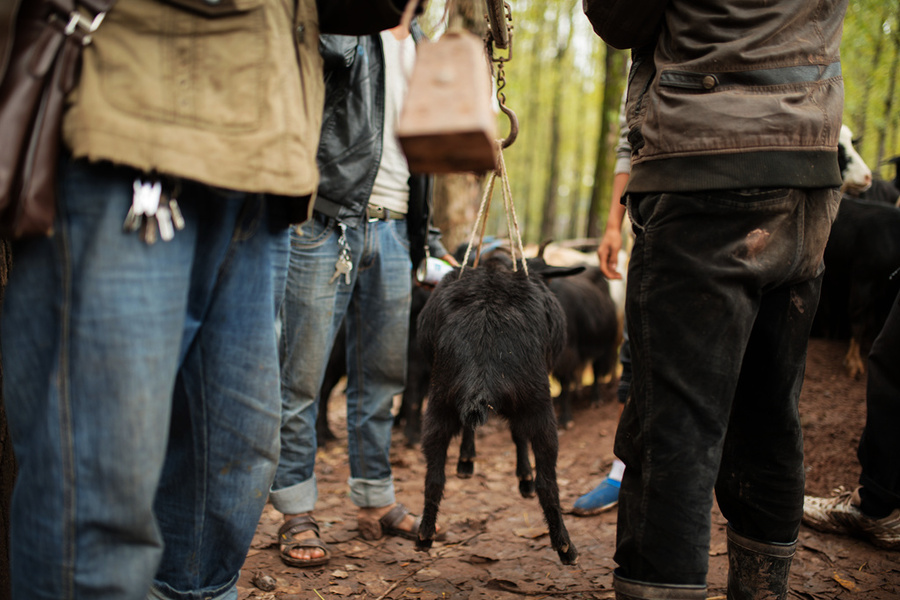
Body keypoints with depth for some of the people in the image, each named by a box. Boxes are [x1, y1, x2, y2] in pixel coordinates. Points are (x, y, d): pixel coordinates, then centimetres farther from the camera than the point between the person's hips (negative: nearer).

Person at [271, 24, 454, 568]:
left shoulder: (420, 47, 21)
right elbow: (337, 49, -25)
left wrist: (428, 236, 19)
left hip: (393, 231, 6)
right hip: (328, 220, -6)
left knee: (383, 377, 10)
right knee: (303, 375, -2)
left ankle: (376, 502, 22)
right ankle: (297, 511, 8)